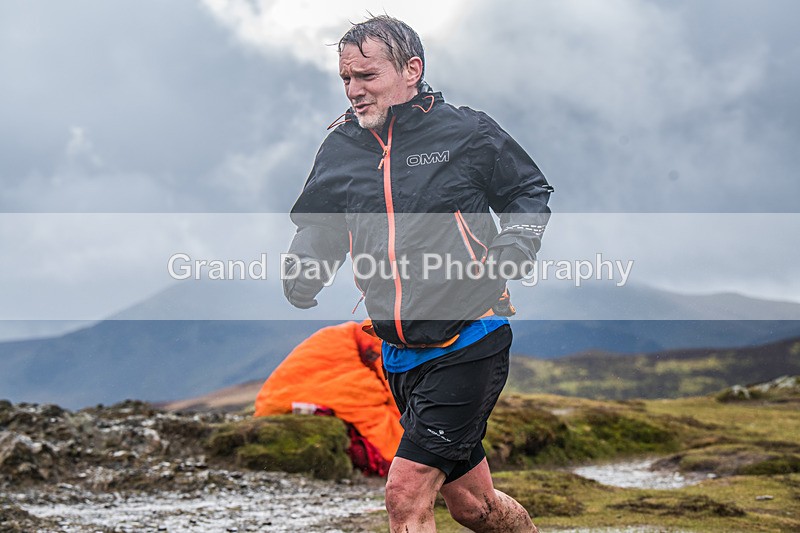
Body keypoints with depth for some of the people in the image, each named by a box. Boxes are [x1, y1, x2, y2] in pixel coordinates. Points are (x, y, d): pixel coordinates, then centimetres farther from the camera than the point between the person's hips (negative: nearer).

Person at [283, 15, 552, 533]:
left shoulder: (467, 132, -5)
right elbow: (317, 224, 18)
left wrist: (512, 248, -11)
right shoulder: (340, 147, 7)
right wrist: (303, 269, -3)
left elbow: (531, 191, 8)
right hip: (401, 355, 5)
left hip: (469, 344, -5)